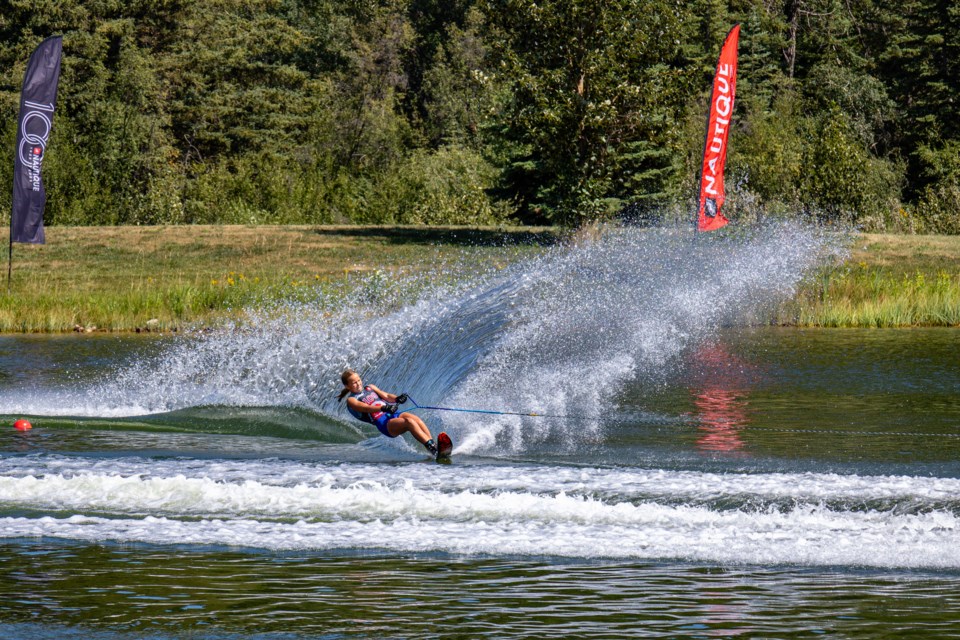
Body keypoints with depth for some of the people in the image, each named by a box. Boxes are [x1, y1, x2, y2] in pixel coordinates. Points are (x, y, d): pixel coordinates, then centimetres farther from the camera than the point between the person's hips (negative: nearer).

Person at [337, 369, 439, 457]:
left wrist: (397, 398, -11)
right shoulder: (351, 400, 6)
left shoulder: (370, 388, 26)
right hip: (382, 423, -6)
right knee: (409, 421, -31)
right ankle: (433, 448, -44)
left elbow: (386, 396, 12)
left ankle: (433, 444, -38)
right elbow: (365, 408, -13)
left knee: (414, 418, -26)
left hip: (393, 415, 6)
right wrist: (383, 408, -31)